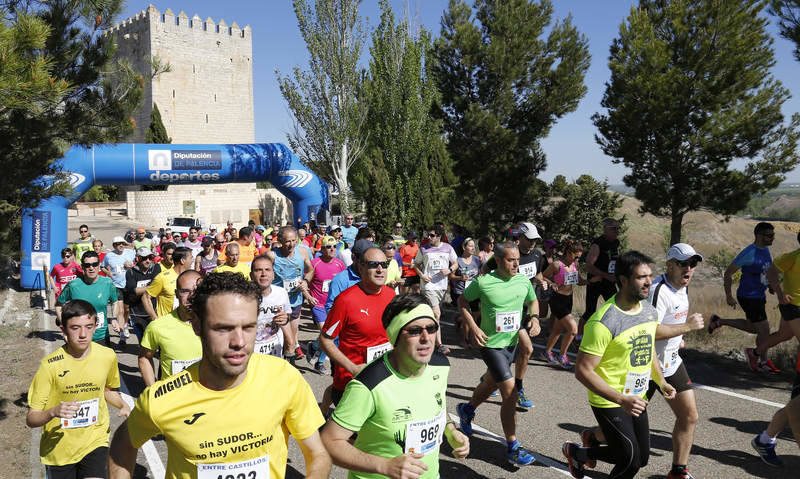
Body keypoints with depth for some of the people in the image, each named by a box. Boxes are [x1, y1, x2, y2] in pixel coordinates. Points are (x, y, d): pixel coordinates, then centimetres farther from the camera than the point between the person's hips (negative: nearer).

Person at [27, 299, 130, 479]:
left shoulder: (107, 356, -7)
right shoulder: (50, 365, -15)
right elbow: (31, 419, -12)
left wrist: (123, 406, -4)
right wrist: (53, 412, -32)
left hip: (95, 442, 1)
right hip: (58, 449, -1)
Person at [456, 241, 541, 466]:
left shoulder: (523, 281, -3)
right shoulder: (483, 282, -16)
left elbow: (533, 301, 16)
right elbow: (462, 301, -2)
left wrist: (535, 317, -5)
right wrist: (473, 327, -13)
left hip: (512, 343, 6)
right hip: (491, 344, -6)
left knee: (490, 384, 25)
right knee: (510, 392, -12)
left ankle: (467, 410, 53)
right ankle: (512, 446, 2)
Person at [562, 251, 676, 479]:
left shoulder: (650, 311, 0)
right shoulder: (603, 321, -26)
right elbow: (583, 370, -26)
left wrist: (661, 382, 11)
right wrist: (622, 400, -30)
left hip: (636, 399, 8)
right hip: (609, 402, -8)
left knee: (642, 458, 15)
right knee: (631, 460, -6)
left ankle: (578, 453, 31)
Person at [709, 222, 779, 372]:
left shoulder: (765, 249, 4)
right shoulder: (748, 253, -22)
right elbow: (728, 273, -17)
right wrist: (728, 296, -16)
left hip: (759, 296, 9)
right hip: (749, 298, -9)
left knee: (752, 328, 21)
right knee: (764, 330, 0)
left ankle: (719, 321, 33)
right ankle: (763, 362, 21)